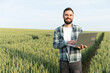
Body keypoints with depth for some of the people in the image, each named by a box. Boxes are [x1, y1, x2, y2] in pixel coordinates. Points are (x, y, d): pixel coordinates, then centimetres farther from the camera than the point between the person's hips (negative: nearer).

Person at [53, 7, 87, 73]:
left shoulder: (79, 29, 2)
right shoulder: (57, 30, 3)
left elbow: (82, 43, 2)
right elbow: (55, 45, -6)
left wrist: (80, 46, -24)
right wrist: (67, 42, -23)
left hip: (76, 61, 0)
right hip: (63, 61, 1)